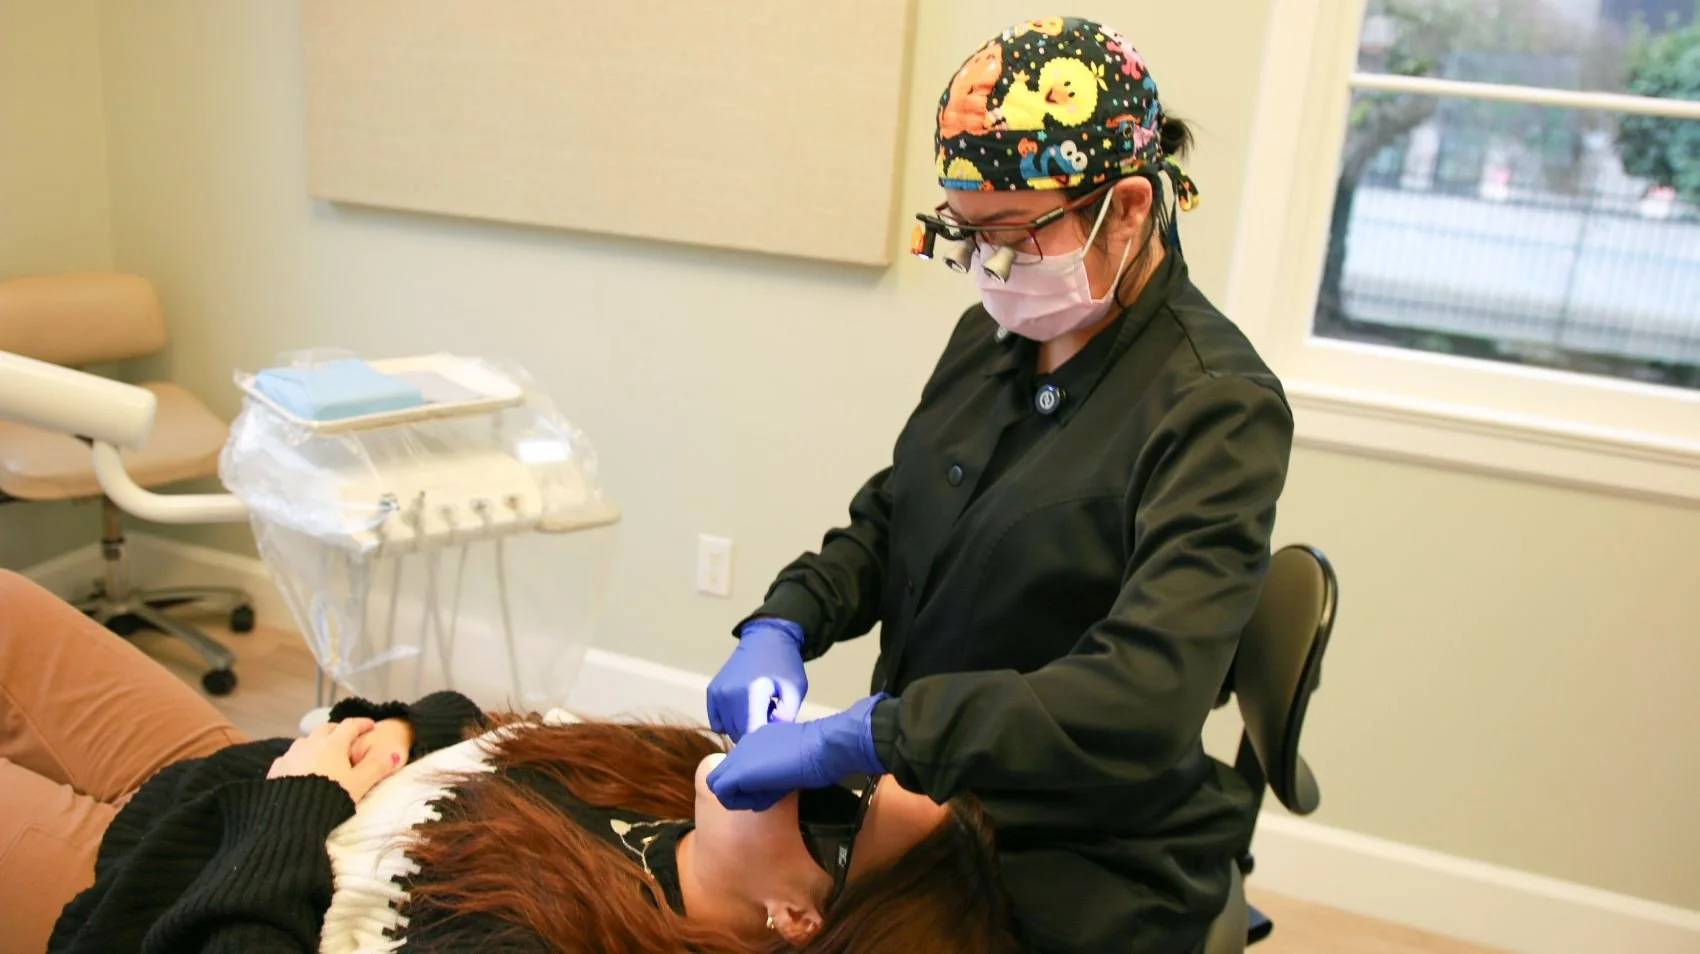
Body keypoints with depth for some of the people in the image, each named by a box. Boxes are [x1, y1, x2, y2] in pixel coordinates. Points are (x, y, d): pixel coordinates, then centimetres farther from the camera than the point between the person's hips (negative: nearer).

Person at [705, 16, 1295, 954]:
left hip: (1081, 878, -6)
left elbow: (1143, 699, -30)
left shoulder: (1216, 408, -20)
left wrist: (856, 737, -35)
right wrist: (782, 624, -7)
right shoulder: (992, 336, 2)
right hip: (923, 805, 6)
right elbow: (886, 518, 13)